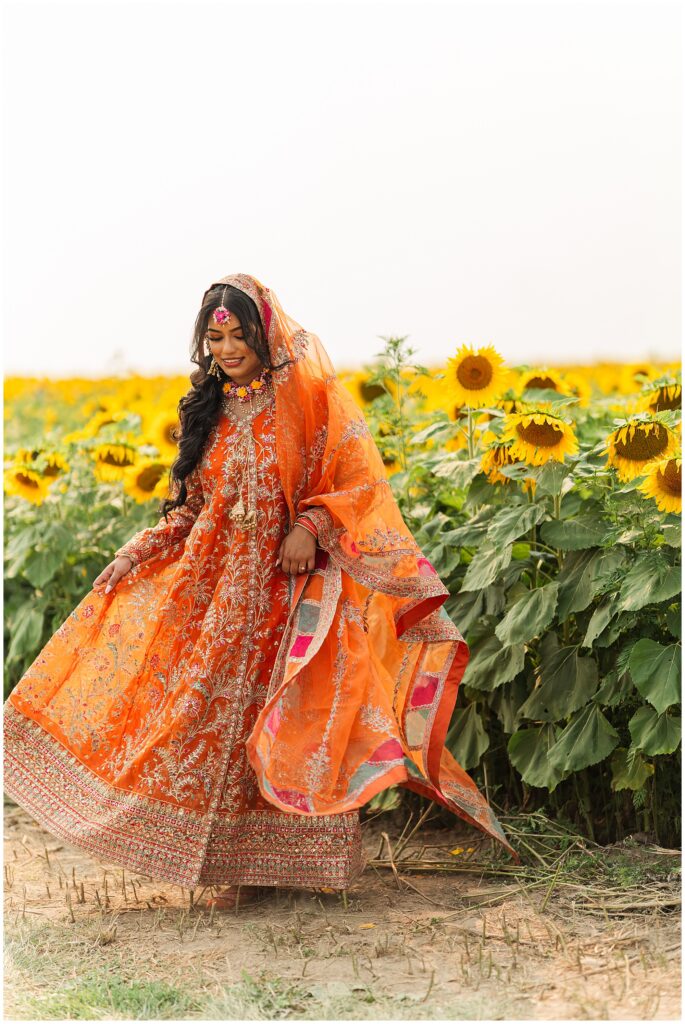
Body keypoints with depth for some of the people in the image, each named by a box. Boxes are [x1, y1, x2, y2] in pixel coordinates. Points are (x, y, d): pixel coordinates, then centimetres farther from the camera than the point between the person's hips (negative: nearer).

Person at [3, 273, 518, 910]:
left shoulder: (311, 396, -5)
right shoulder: (210, 406, 12)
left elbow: (363, 481, -7)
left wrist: (312, 527, -20)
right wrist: (177, 521, 4)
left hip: (289, 588, -5)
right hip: (217, 588, 5)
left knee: (286, 719, -4)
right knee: (220, 708, 2)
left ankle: (285, 857, 6)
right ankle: (241, 858, 10)